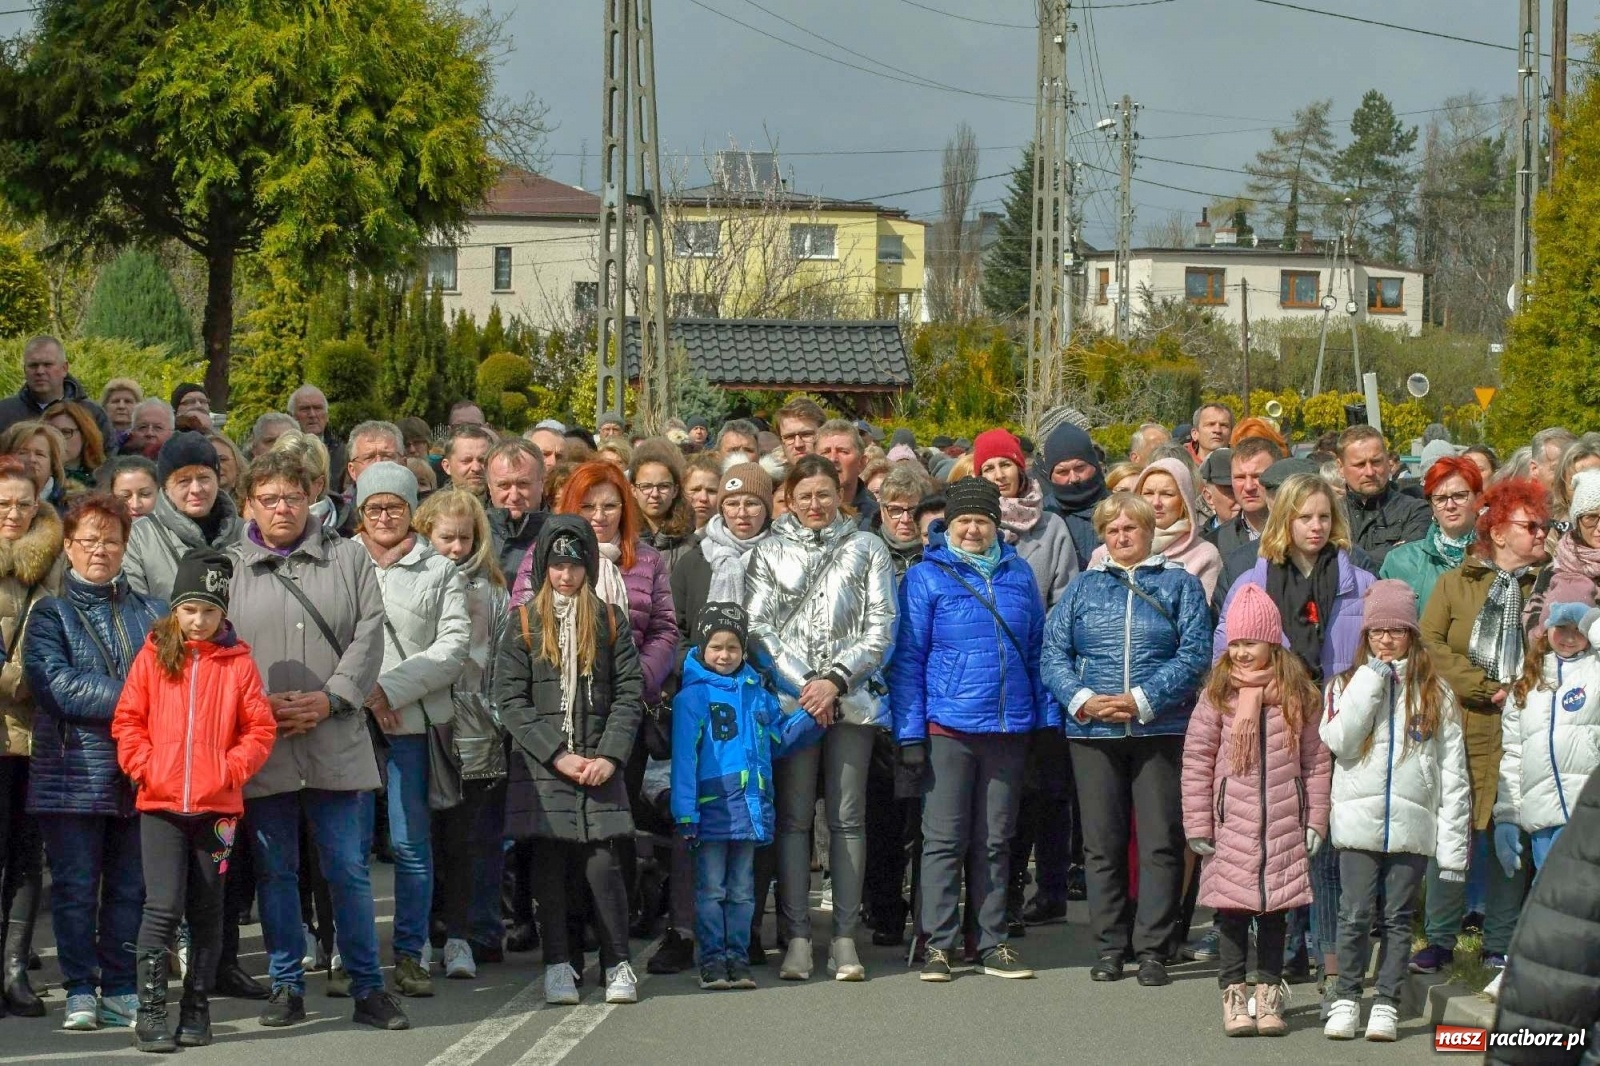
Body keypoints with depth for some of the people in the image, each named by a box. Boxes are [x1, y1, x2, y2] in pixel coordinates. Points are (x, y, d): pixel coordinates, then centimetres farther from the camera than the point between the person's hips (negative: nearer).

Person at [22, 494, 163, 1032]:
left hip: (137, 775, 2)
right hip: (74, 771, -2)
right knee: (75, 887, 0)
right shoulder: (50, 614, 4)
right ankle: (80, 992, 8)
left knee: (129, 887, 5)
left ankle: (120, 990, 13)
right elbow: (58, 685, -10)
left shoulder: (151, 613, 12)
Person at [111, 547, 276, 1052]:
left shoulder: (238, 662, 2)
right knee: (163, 907, -9)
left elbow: (260, 729, 3)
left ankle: (196, 1010, 18)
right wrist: (144, 766, -7)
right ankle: (150, 1014, -5)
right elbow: (127, 721, 5)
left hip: (217, 804, 1)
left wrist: (231, 769, -9)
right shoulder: (153, 656, 3)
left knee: (206, 911, 9)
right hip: (160, 803, -1)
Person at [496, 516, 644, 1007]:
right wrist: (557, 756, -10)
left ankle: (618, 964, 6)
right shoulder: (524, 624, 4)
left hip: (600, 765, 0)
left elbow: (630, 692, 5)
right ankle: (557, 967, 10)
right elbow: (510, 700, -2)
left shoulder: (609, 620, 9)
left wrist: (610, 755, -7)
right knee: (550, 866, 1)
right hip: (543, 765, 0)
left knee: (603, 864, -4)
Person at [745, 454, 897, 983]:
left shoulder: (867, 550, 10)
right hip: (789, 698, 0)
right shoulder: (769, 552, 9)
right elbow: (758, 627, 3)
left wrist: (836, 680, -8)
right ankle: (797, 938, -1)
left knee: (848, 817, 0)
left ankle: (845, 938, 3)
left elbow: (880, 628, 4)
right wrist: (801, 685, -8)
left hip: (851, 697, 0)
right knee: (794, 817, -3)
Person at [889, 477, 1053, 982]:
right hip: (947, 727, -3)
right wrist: (909, 732, -7)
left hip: (1008, 728, 3)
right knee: (944, 839, -2)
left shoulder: (1018, 575, 10)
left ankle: (993, 944, 15)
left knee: (996, 840, 9)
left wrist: (1048, 718, 9)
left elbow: (1037, 650, 15)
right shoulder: (926, 577, 0)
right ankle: (939, 944, 3)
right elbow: (908, 658, -1)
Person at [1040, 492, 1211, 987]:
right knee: (1101, 843, 4)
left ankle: (1152, 949, 2)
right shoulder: (1084, 587, 14)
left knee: (1161, 841, -3)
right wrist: (1082, 699, -12)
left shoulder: (1180, 585, 7)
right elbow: (1052, 653, 6)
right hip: (1092, 732, 2)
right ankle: (1110, 946, 12)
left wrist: (1143, 700, -14)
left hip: (1160, 730, -2)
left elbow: (1195, 655, -4)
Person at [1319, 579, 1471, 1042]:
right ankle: (1346, 1000, 7)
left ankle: (1387, 1004, 11)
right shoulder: (1347, 684, 8)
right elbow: (1339, 740, -11)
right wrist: (1371, 679, -9)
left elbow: (1453, 773, 6)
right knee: (1355, 915, -3)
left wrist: (1454, 843, 0)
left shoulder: (1435, 693, 8)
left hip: (1412, 825, 0)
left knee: (1398, 918, 4)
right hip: (1358, 823, 0)